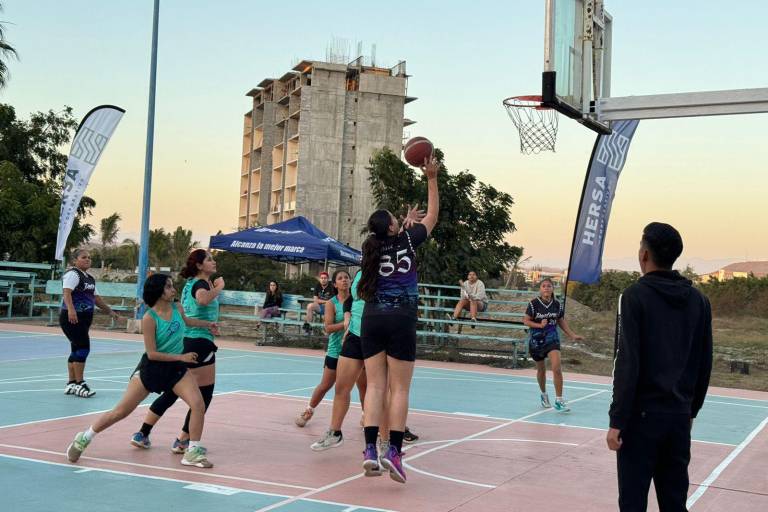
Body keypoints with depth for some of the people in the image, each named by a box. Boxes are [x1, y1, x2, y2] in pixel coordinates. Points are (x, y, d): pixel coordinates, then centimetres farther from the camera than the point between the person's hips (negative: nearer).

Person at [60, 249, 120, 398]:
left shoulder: (90, 278, 19)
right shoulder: (72, 274, -9)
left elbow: (96, 298, 27)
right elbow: (67, 292, -25)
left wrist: (110, 311, 28)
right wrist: (70, 309, -40)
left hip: (84, 318, 9)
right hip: (72, 317, -9)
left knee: (76, 349, 11)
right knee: (83, 347, -14)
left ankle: (71, 384, 17)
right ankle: (79, 384, -9)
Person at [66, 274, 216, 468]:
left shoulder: (177, 308, -3)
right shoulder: (149, 318, -20)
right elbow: (152, 354, -20)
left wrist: (207, 324, 28)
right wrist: (182, 357, -19)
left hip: (176, 368, 5)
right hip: (151, 367, -5)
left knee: (198, 405, -13)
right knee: (120, 412, 0)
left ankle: (193, 453, -1)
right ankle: (83, 439, 20)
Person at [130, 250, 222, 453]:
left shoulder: (191, 283, 17)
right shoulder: (201, 284, -10)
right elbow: (203, 300, -35)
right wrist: (218, 288, -19)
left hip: (183, 342, 9)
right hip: (199, 343, -9)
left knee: (172, 392, 14)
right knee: (204, 394, 0)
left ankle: (142, 434, 14)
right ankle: (183, 441, 1)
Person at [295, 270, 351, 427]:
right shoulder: (331, 303, -5)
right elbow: (328, 328, -14)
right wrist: (347, 323, -26)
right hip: (336, 351, -2)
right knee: (325, 385, 8)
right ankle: (308, 411, 29)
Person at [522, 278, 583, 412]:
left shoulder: (557, 304, -2)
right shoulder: (533, 304, -10)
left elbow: (561, 321, 11)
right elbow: (526, 321, -6)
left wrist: (572, 335, 9)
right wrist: (540, 325, -20)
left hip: (552, 338, 1)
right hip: (536, 340, -1)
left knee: (556, 368, -17)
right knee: (541, 370, 15)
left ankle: (559, 400, -12)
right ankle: (544, 395, 40)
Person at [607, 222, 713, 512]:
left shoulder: (635, 296, -9)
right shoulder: (699, 300, 6)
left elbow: (627, 364, -14)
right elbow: (704, 364, 10)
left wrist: (617, 420, -11)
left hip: (642, 414, -5)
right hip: (680, 416, 5)